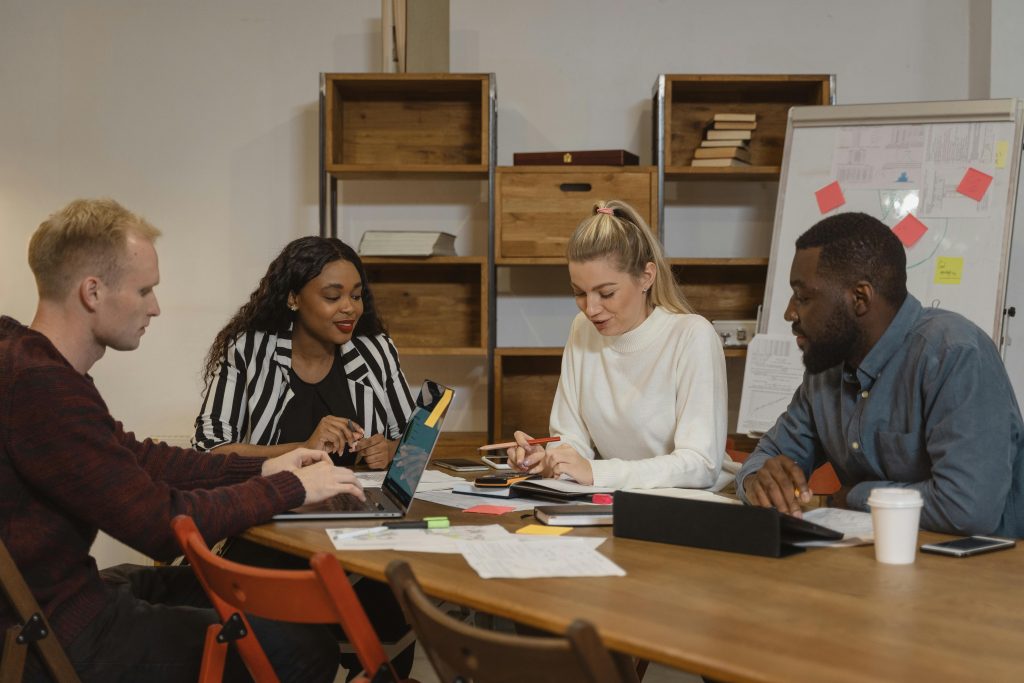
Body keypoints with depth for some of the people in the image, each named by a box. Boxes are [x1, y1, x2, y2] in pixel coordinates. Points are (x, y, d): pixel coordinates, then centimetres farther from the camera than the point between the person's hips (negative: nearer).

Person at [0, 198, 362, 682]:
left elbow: (132, 457, 15)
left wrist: (260, 469, 8)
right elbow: (163, 524, -23)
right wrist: (292, 488, -10)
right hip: (53, 639, -10)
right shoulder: (39, 386, -26)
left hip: (51, 594, 10)